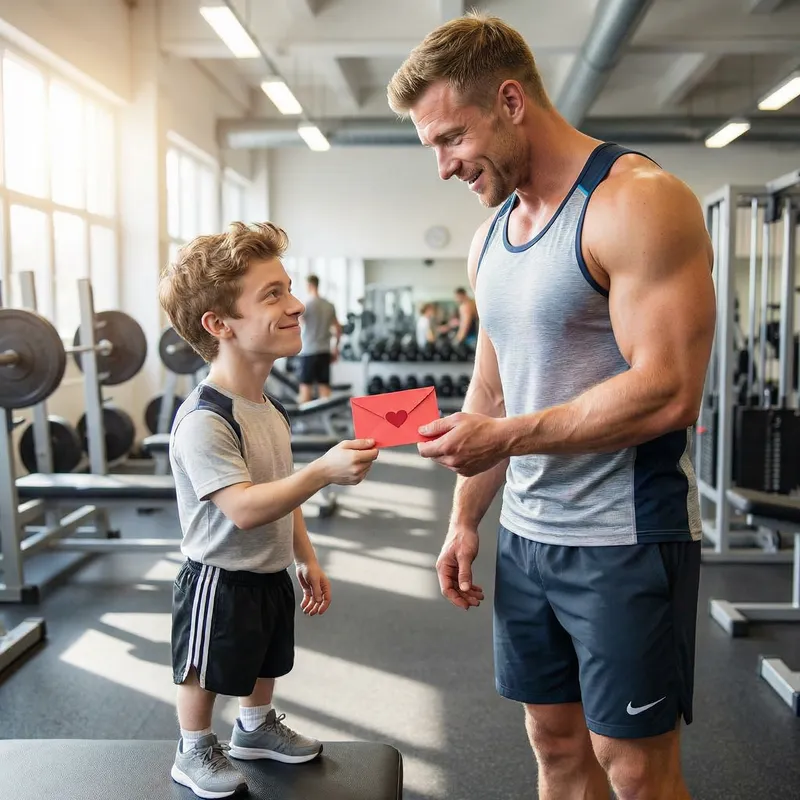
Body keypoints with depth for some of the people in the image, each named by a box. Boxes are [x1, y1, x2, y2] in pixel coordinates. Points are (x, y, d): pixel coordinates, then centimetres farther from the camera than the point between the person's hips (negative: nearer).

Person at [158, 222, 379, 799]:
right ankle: (195, 753, 36)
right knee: (207, 674, 12)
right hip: (220, 580, -8)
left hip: (272, 574, 8)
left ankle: (256, 728, 49)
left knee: (266, 662, 25)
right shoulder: (203, 421, -28)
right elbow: (244, 508, -35)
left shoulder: (270, 410, 1)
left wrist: (307, 560, 15)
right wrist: (324, 471, -44)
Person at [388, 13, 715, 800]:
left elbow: (668, 391, -23)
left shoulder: (636, 202, -14)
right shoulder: (491, 234, 10)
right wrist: (465, 518, 11)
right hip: (526, 535, 7)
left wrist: (505, 438, -19)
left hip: (624, 538, -7)